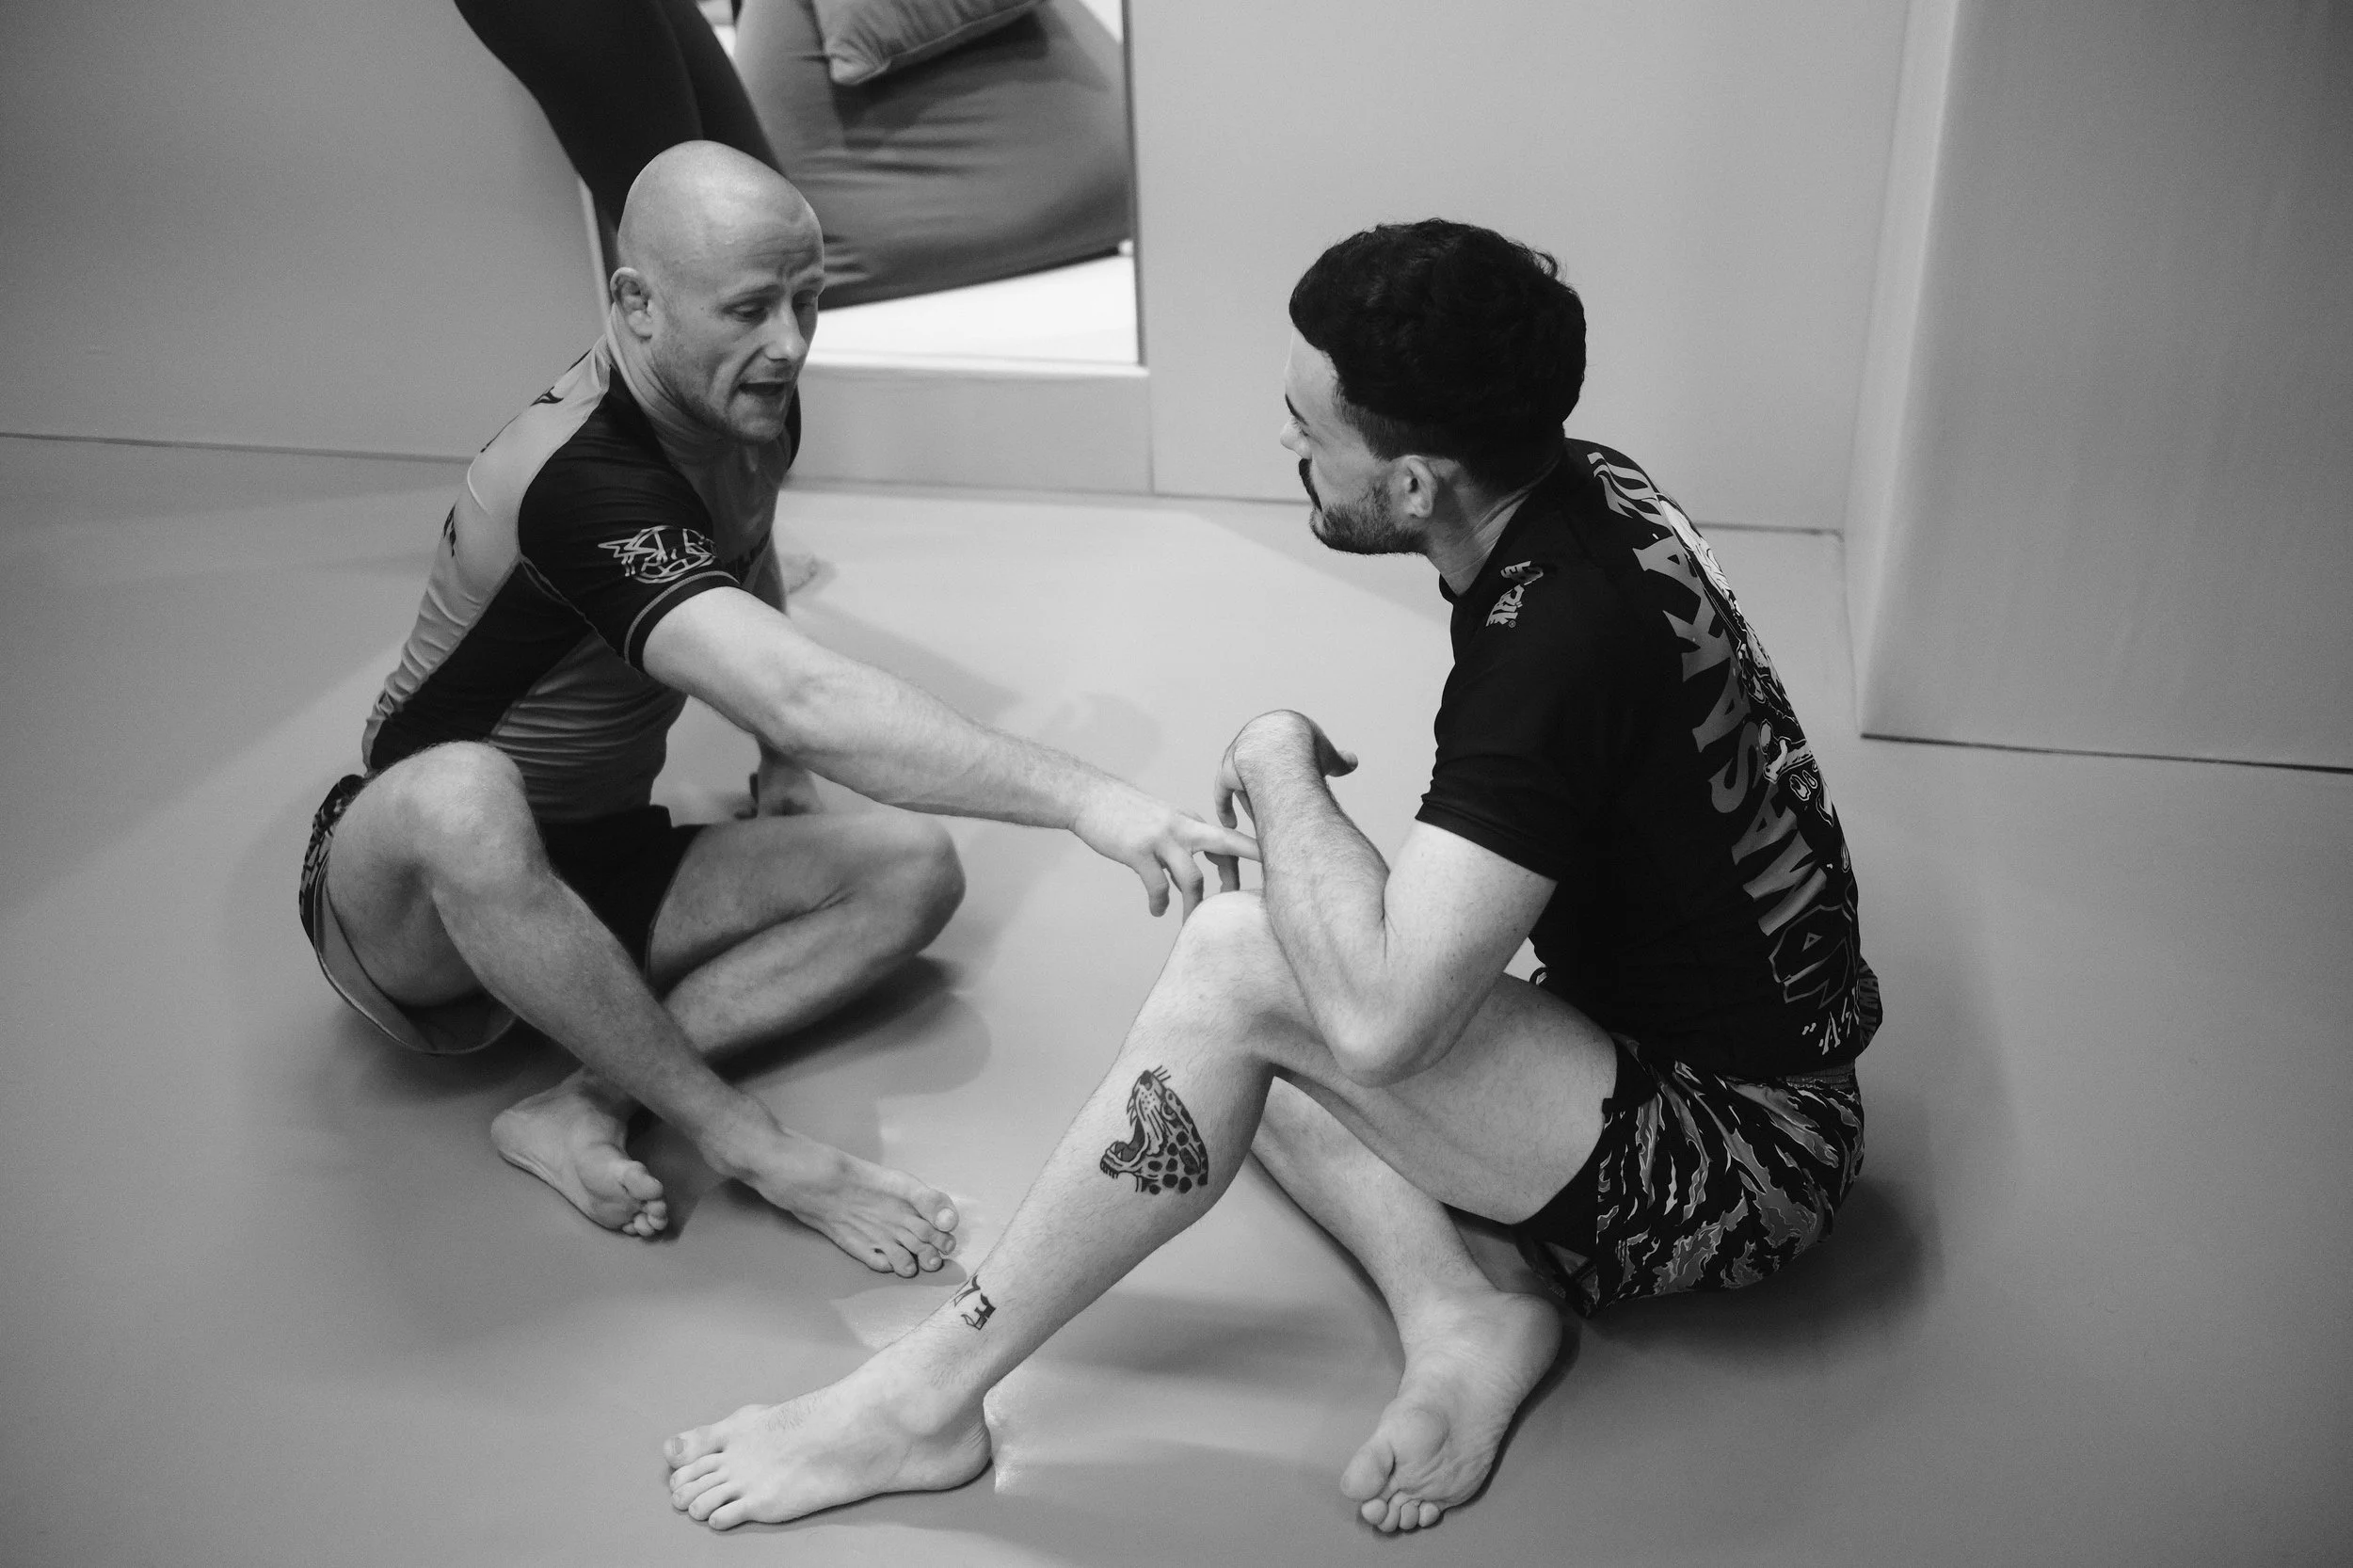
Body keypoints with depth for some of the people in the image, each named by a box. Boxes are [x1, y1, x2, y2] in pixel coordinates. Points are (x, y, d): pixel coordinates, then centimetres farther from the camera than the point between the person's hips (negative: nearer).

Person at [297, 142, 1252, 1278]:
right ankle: (748, 1144, -27)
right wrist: (1083, 799, -51)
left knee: (914, 870, -12)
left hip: (598, 868, 7)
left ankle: (586, 1106, -22)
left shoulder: (750, 406, -3)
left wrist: (783, 770, 6)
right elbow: (805, 703, -45)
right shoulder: (579, 478, -30)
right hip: (408, 890, -7)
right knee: (458, 796, -42)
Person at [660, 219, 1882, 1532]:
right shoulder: (1587, 495, -1)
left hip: (1742, 1162, -9)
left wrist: (1281, 764, -19)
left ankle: (927, 1400, -11)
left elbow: (1377, 1015, -33)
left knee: (1236, 970, -23)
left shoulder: (1560, 639, -29)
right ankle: (1460, 1310, -7)